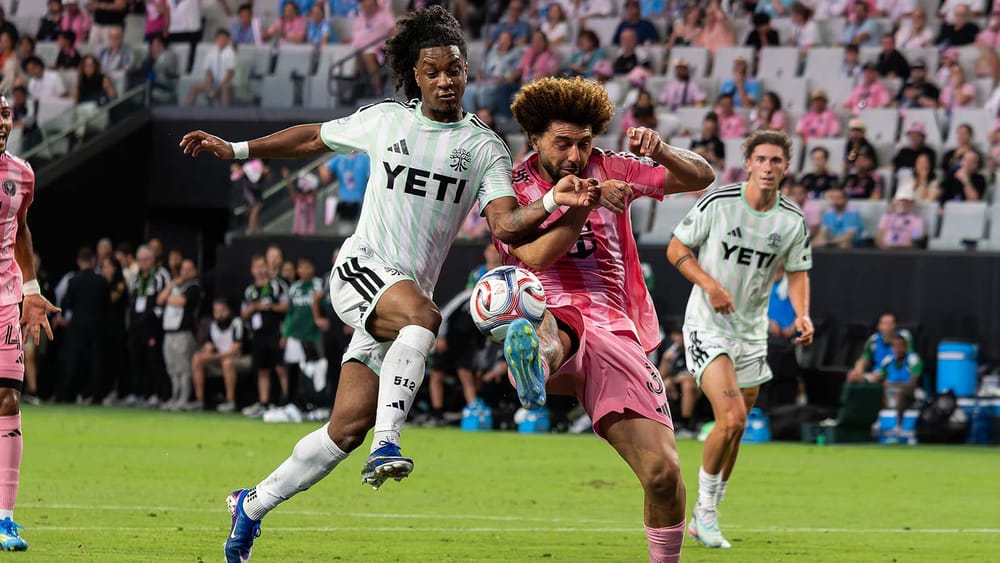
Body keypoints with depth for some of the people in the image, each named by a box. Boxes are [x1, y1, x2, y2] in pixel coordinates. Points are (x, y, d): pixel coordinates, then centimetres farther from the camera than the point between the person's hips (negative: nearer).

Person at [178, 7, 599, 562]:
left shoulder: (483, 147, 3)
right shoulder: (384, 120, 6)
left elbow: (506, 225, -9)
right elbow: (313, 138, 22)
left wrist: (550, 203, -29)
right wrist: (234, 149, 21)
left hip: (407, 294, 2)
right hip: (359, 268, -2)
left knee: (348, 427, -2)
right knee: (422, 315, -37)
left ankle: (253, 504, 16)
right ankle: (387, 444, -43)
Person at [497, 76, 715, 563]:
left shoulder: (608, 170, 15)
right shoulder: (512, 190, 9)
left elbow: (701, 177, 12)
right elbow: (536, 256, -10)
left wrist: (659, 151, -7)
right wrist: (588, 201, -18)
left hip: (615, 335, 3)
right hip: (554, 322, -3)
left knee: (663, 471, -10)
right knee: (539, 323, -44)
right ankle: (533, 364, -79)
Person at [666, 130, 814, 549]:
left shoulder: (793, 221, -1)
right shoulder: (718, 202, -12)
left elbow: (797, 273, 12)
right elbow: (676, 249, -4)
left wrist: (802, 314, -7)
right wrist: (710, 284, -20)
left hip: (752, 331, 5)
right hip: (707, 325, -5)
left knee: (734, 429, 11)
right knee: (732, 419, -20)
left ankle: (703, 518, 28)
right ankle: (706, 508, -1)